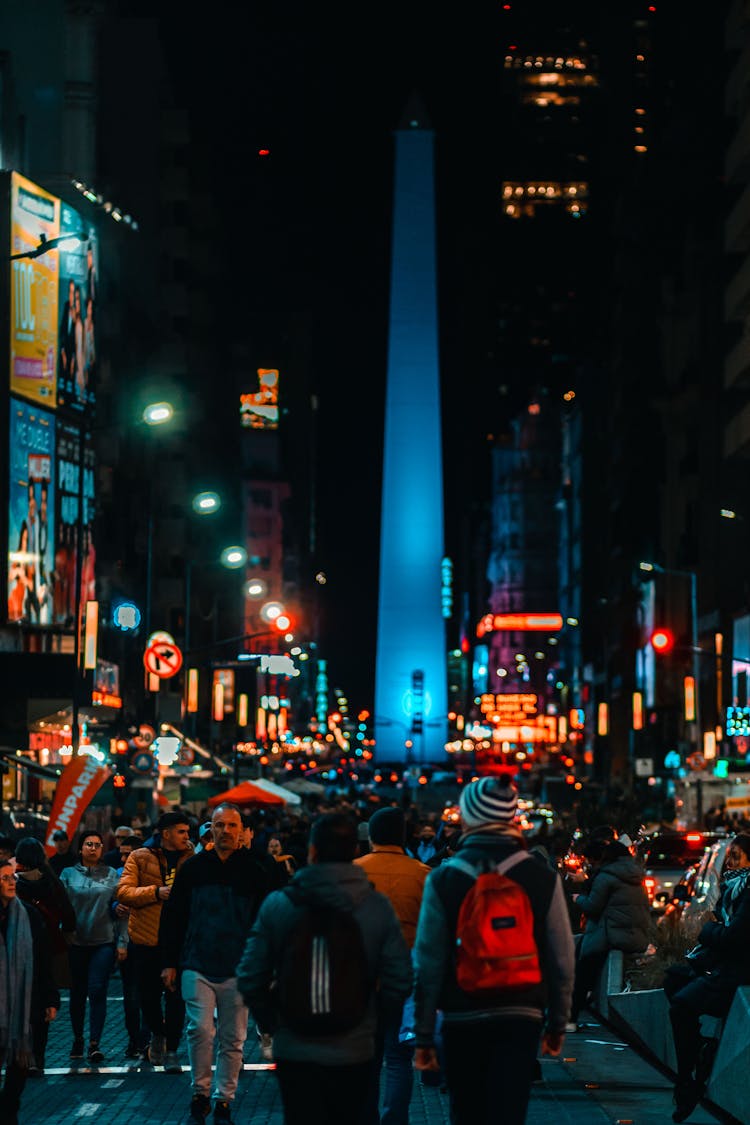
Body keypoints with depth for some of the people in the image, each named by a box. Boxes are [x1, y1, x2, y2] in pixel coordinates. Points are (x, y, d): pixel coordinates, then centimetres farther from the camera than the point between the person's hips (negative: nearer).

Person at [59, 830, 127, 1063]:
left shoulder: (111, 875, 5)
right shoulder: (68, 874, 5)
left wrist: (122, 942, -1)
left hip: (104, 942, -1)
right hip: (75, 943, 1)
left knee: (97, 992, -8)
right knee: (77, 993, 8)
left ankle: (94, 1043, -8)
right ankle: (77, 1039, 22)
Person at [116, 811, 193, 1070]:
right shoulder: (139, 858, 2)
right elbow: (123, 892, -7)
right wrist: (156, 893, -15)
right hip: (146, 939, 0)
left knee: (176, 997, -3)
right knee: (148, 995, 10)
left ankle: (171, 1050, 6)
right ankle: (157, 1033, 36)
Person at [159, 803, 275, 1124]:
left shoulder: (255, 871, 2)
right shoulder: (192, 868, 5)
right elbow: (172, 917, 10)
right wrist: (169, 962, 7)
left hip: (238, 970, 0)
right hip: (197, 966, 0)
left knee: (232, 1039, 4)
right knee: (200, 1030, -11)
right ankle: (200, 1094, 5)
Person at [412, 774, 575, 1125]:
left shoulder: (443, 879, -4)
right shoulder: (543, 879, -1)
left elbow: (427, 965, -4)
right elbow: (561, 961, 1)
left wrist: (423, 1035, 2)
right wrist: (557, 1024, 12)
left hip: (462, 1019, 0)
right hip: (521, 1018, 0)